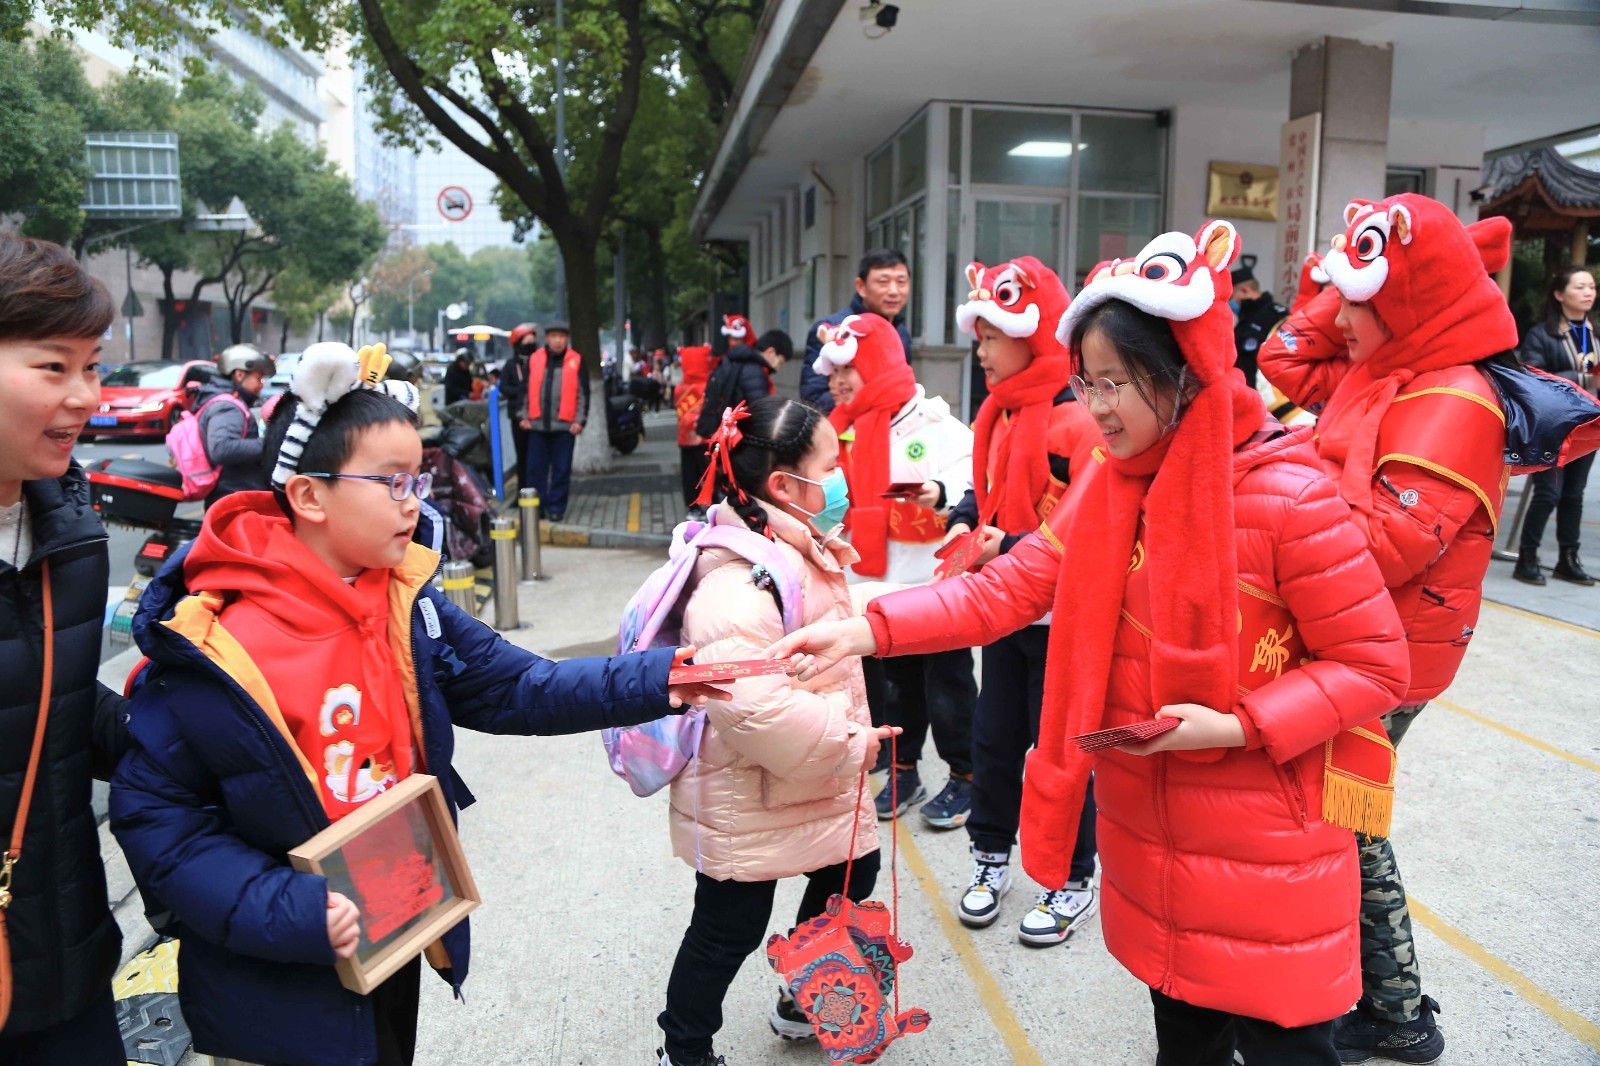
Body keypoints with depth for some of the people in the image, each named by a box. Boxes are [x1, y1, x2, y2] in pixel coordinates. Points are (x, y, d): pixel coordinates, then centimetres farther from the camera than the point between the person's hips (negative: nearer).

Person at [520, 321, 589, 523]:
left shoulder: (576, 361, 1)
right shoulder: (534, 359, 6)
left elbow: (583, 393, 1)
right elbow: (526, 389, 12)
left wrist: (579, 420, -5)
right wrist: (524, 416, 7)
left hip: (565, 425, -2)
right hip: (537, 424, 2)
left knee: (561, 469, 3)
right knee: (535, 468, 5)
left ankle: (556, 507, 11)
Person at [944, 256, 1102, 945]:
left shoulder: (1076, 421, -19)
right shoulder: (999, 415, 7)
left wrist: (1015, 548, -25)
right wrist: (965, 520, 1)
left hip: (1061, 618, -7)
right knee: (993, 736, 16)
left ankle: (1074, 881, 24)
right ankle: (991, 855, 35)